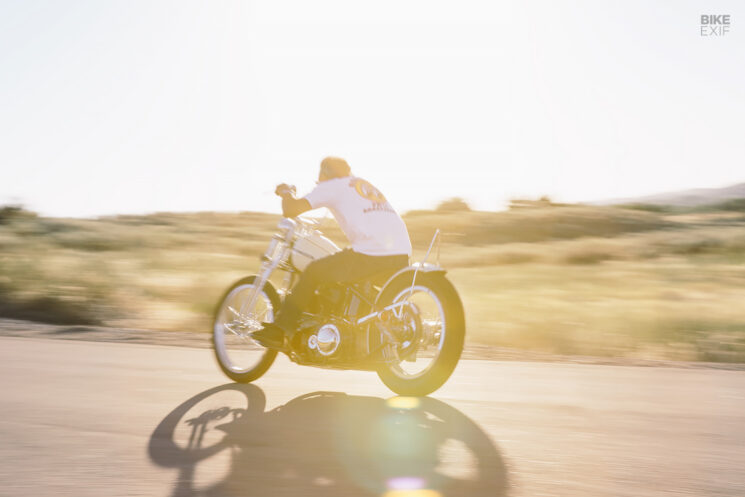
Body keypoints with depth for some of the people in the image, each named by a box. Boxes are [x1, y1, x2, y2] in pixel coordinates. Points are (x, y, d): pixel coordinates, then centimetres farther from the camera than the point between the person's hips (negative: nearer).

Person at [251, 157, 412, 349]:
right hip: (402, 256, 7)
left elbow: (291, 210, 2)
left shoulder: (331, 186, 11)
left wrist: (286, 192, 24)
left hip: (371, 255, -7)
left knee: (314, 271, 8)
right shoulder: (366, 185, 32)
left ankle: (280, 331, 8)